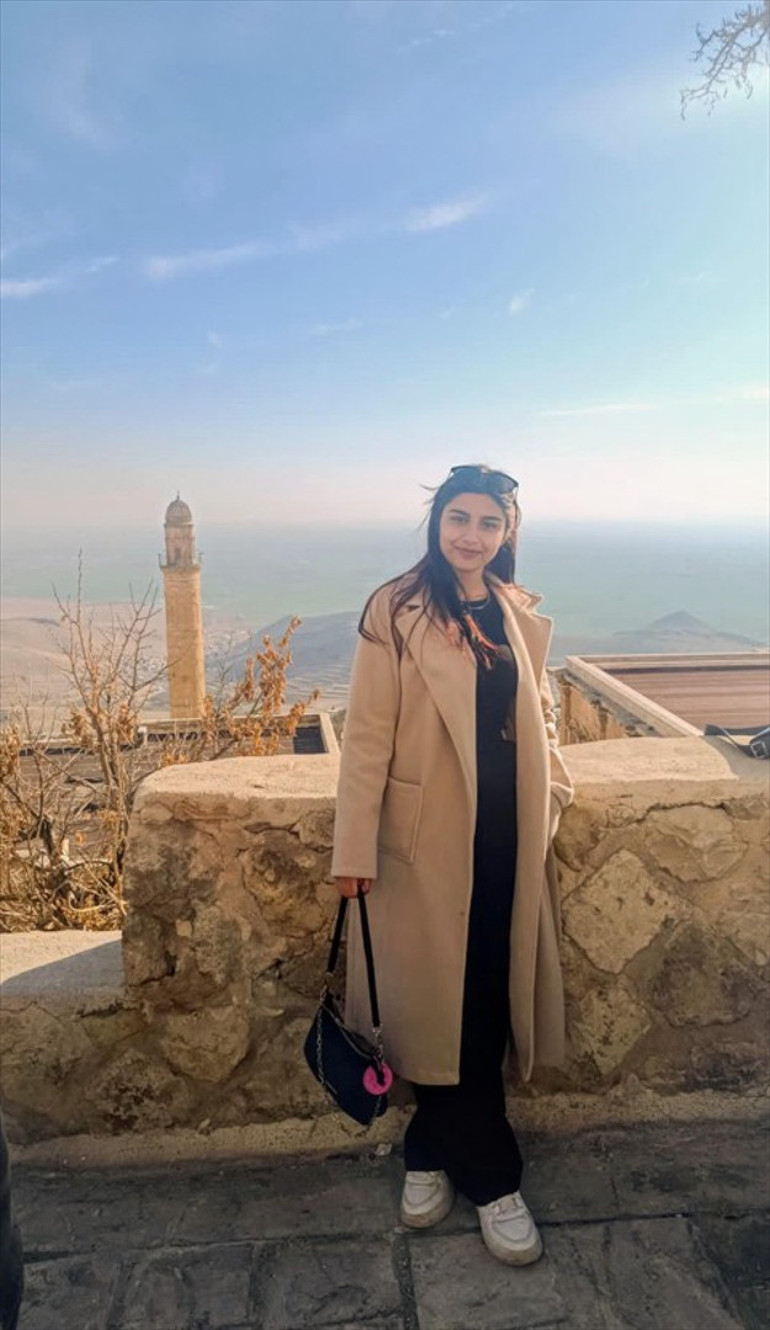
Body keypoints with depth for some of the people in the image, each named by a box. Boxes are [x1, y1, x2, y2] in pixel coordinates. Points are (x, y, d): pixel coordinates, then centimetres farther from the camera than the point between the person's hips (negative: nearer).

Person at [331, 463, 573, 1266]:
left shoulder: (520, 615, 8)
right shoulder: (395, 611, -8)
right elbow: (368, 734, -10)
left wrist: (554, 788, 8)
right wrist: (354, 849, -12)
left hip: (508, 836, 5)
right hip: (431, 833, -4)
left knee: (488, 997, 13)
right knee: (445, 1001, 9)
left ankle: (432, 1155, 36)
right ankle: (488, 1176, 30)